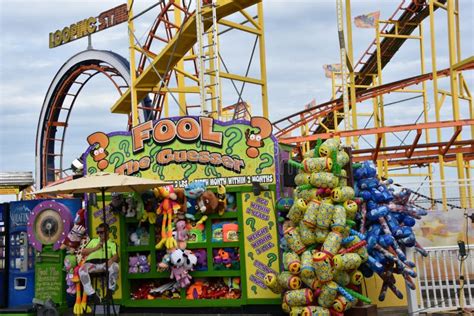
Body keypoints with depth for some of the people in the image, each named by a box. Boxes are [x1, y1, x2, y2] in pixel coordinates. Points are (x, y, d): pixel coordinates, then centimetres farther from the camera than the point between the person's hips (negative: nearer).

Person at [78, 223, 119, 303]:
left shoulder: (112, 244, 22)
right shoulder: (93, 241, 29)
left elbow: (116, 256, 3)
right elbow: (83, 252, 18)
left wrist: (112, 260, -23)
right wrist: (96, 248, 3)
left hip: (104, 263, -2)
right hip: (92, 263, 2)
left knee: (115, 266, -37)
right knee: (82, 270, -33)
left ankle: (110, 290, -22)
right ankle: (92, 294, -32)